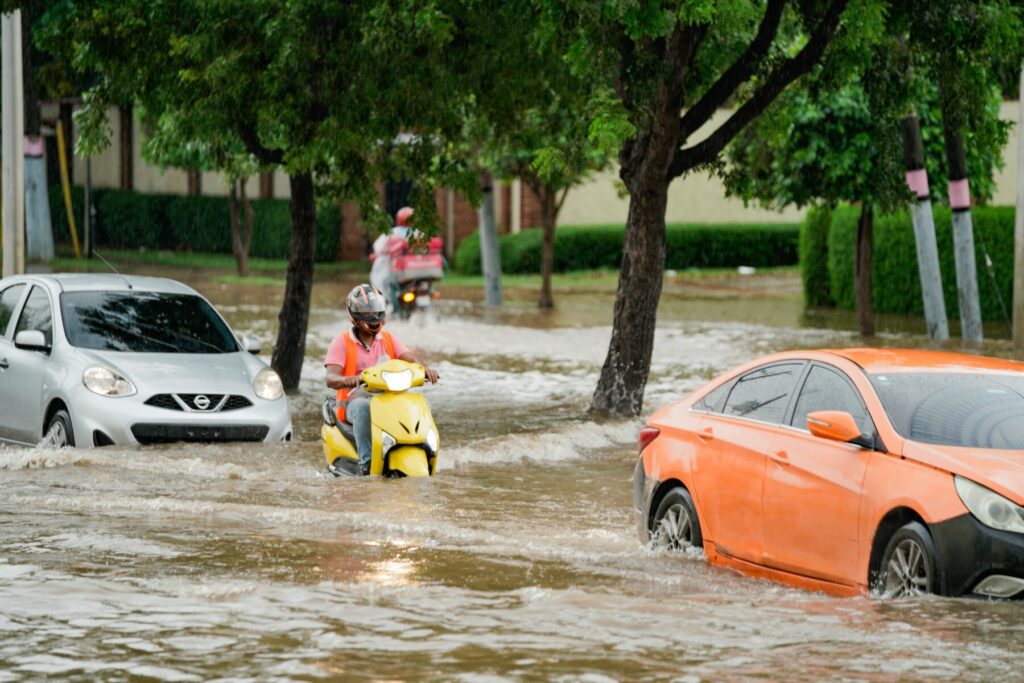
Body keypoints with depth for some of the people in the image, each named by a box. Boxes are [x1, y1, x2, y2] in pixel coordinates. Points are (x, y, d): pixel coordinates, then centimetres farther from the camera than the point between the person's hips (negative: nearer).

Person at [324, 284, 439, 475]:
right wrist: (347, 380, -36)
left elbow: (410, 359, 0)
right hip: (355, 400, -4)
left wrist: (425, 368, -25)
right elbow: (331, 378, -12)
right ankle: (366, 461, -40)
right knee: (364, 408, -40)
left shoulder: (388, 339, 14)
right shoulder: (342, 342, 1)